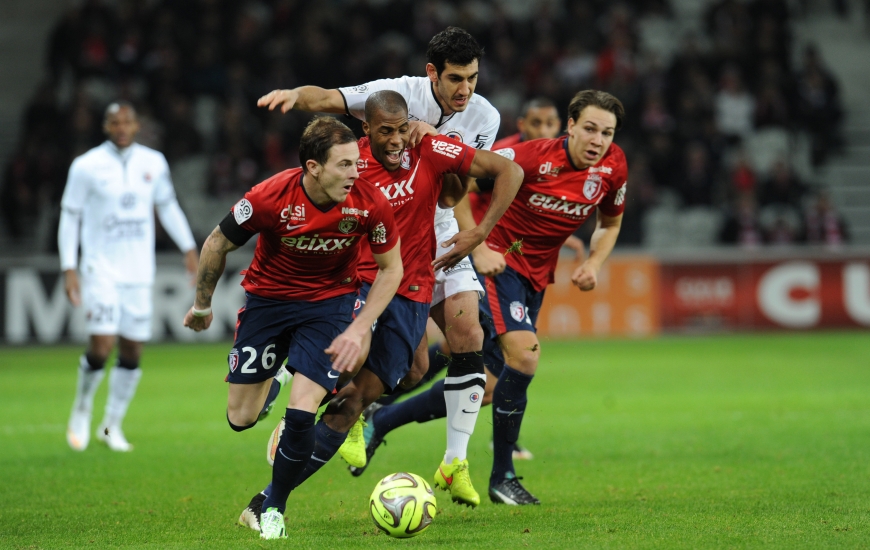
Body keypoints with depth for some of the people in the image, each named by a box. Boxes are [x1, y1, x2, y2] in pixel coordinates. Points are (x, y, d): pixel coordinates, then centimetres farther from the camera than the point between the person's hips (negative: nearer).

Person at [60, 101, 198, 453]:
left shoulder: (154, 164, 5)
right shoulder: (87, 167, -5)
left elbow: (168, 206, 19)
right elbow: (70, 216, -1)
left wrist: (189, 249, 16)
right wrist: (68, 270, -5)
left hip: (139, 274, 4)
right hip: (101, 269, -4)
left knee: (132, 351, 3)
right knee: (101, 346, -15)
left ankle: (112, 426, 17)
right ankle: (82, 408, 11)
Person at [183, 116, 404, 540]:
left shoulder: (369, 204, -23)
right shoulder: (270, 198, -27)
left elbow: (391, 269, -6)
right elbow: (216, 245, -9)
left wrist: (358, 330, -15)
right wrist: (202, 306, 3)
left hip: (330, 300, 0)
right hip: (268, 296, 0)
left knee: (301, 413, -15)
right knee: (241, 419, 5)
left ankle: (272, 509, 8)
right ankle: (274, 377, 42)